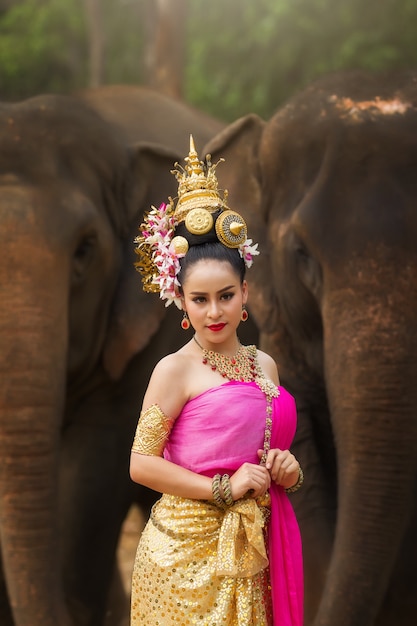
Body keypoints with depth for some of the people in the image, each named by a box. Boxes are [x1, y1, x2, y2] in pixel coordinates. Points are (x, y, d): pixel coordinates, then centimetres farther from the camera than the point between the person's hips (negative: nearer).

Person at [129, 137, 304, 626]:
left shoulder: (264, 365, 10)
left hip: (251, 547, 5)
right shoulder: (175, 370, -8)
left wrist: (287, 471, 1)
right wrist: (223, 488, -17)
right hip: (188, 550, -5)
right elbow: (141, 463, -12)